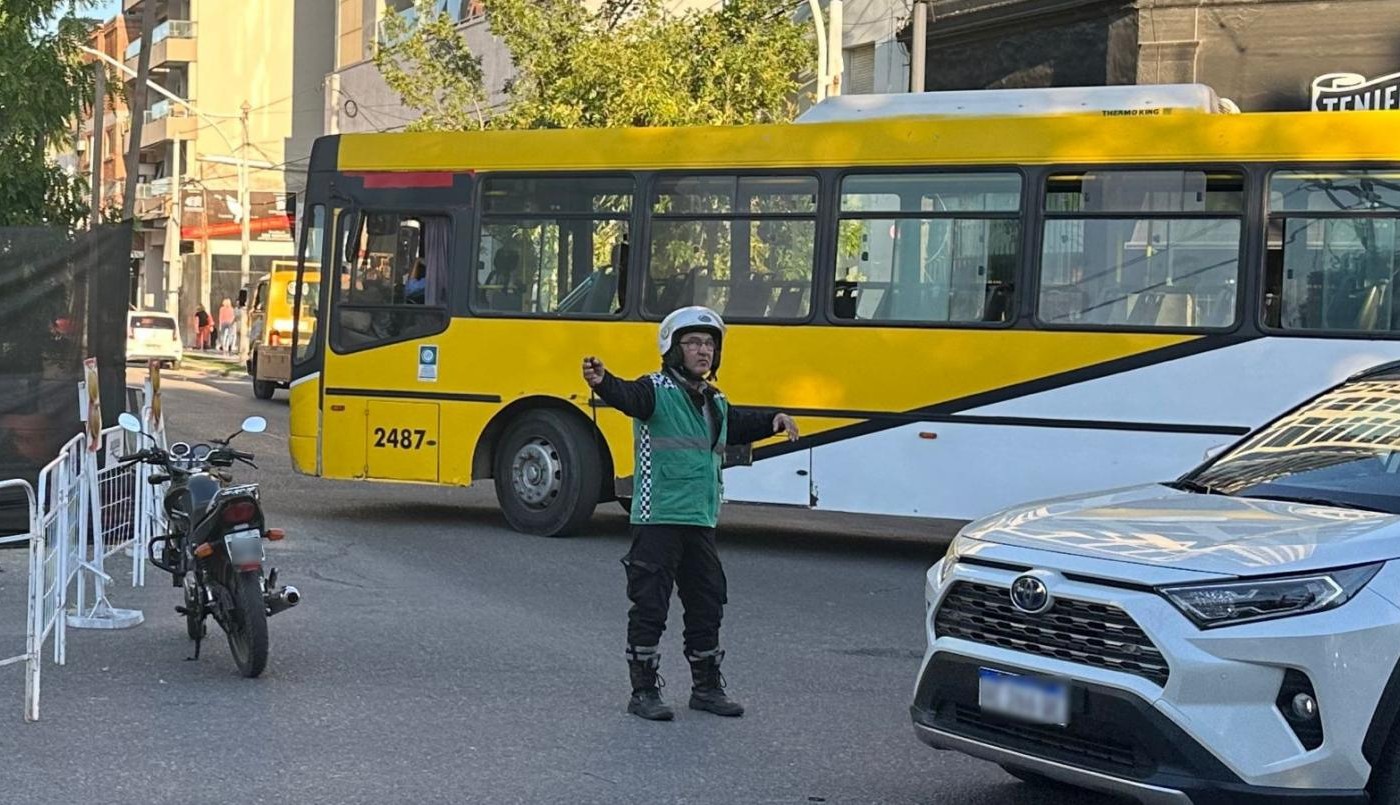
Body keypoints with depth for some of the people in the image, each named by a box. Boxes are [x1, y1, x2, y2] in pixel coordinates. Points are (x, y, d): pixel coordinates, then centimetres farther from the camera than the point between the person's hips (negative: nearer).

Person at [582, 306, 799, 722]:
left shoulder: (715, 402, 16)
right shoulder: (657, 390, -9)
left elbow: (737, 426, 36)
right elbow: (627, 397, -31)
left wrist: (774, 419, 23)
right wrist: (603, 382, -52)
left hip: (700, 522, 8)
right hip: (658, 519, -8)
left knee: (707, 605, 14)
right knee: (650, 605, -3)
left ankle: (706, 687, 27)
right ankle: (643, 691, 6)